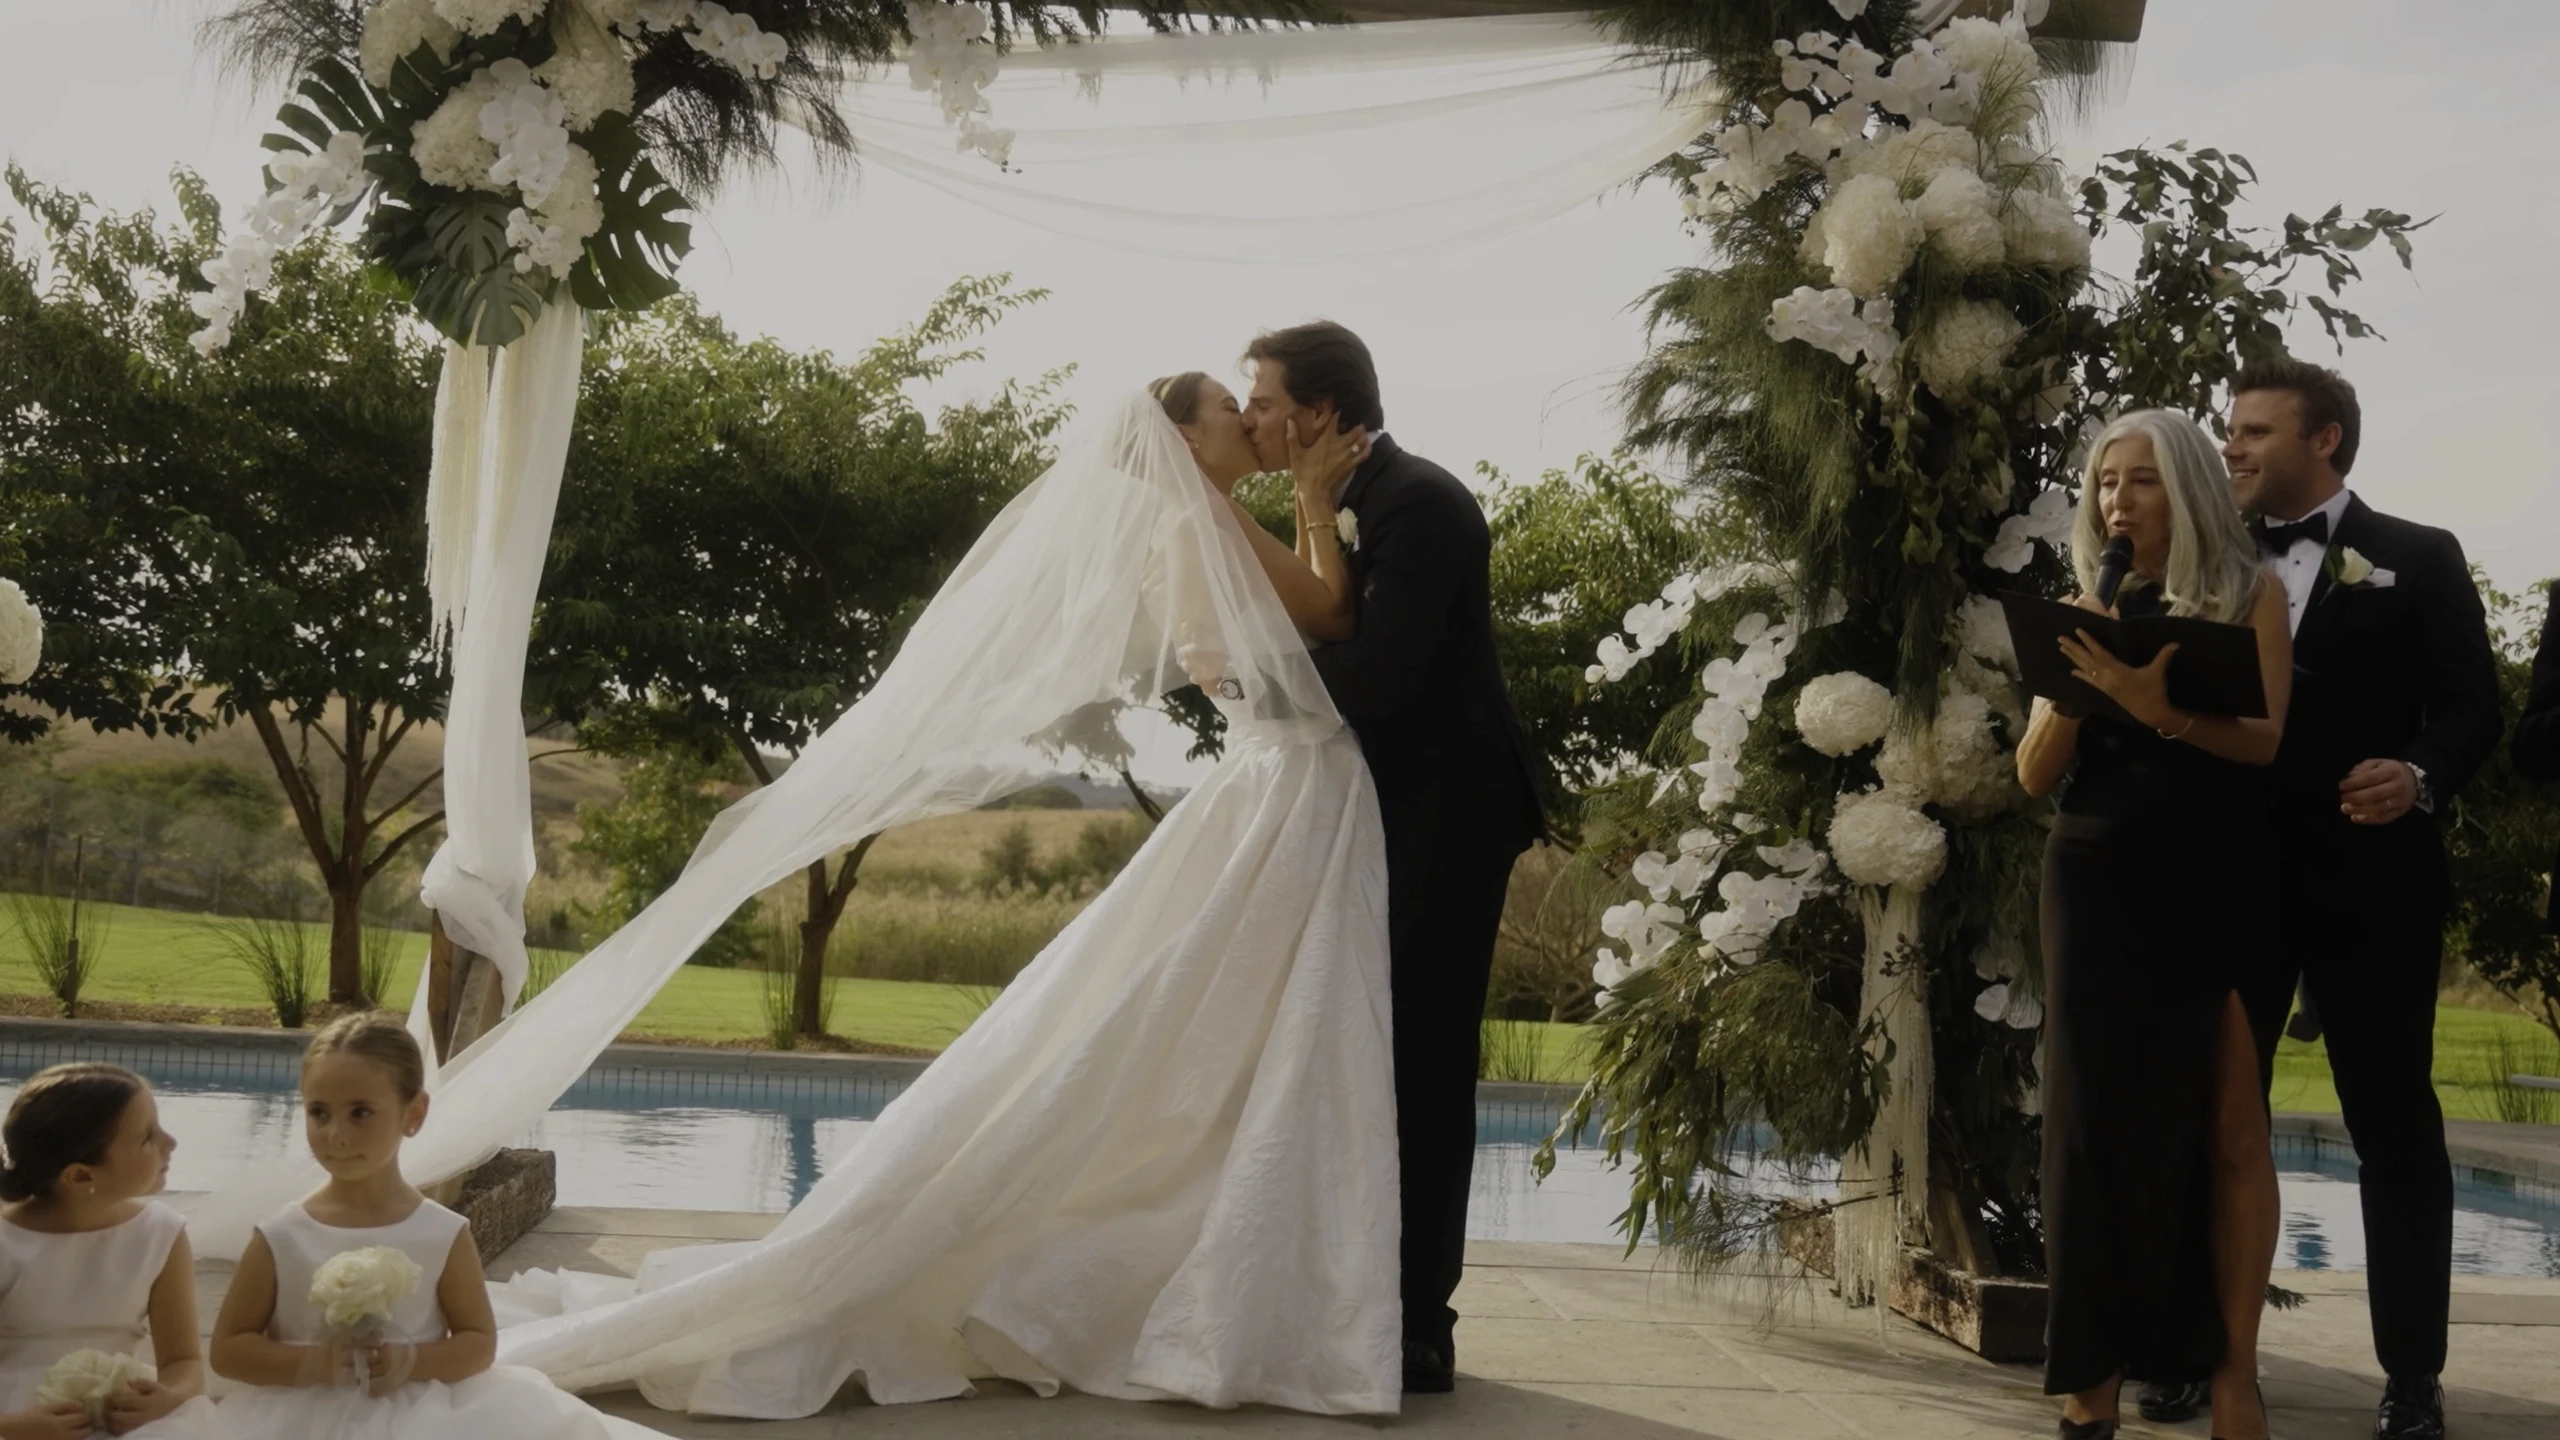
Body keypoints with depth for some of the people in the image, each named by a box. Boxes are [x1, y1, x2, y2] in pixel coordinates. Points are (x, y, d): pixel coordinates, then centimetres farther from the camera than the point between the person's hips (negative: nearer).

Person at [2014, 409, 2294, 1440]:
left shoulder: (2248, 595, 2)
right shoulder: (2090, 613, 9)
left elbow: (2263, 738, -12)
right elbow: (2035, 776, 5)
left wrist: (2154, 707, -28)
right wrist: (2076, 685, -12)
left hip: (2218, 893, -2)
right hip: (2099, 891, 2)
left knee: (2230, 1127, -3)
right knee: (2099, 1117, 1)